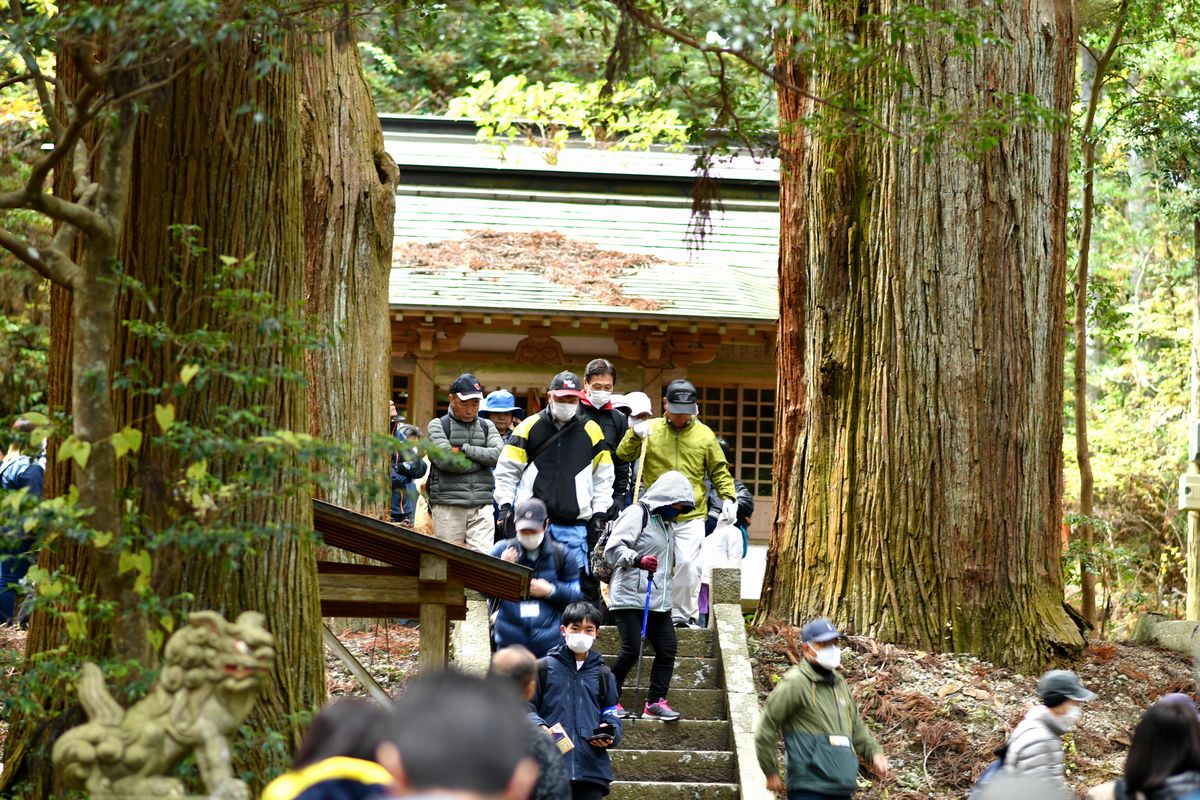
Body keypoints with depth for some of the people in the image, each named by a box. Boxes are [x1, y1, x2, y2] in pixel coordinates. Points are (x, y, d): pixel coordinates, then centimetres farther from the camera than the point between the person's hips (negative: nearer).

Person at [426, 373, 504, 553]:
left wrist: (465, 449, -7)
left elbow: (499, 454, -2)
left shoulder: (486, 426, 17)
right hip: (448, 504, -2)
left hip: (481, 505, 2)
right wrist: (480, 460, -3)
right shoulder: (438, 425, 6)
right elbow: (445, 459, -12)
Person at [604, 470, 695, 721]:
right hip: (630, 596, -9)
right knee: (632, 649, -13)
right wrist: (638, 560, -31)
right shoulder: (637, 514, -6)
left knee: (667, 648, -2)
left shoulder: (664, 521, 22)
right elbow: (613, 549, -17)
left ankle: (655, 701, 1)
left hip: (658, 600, 9)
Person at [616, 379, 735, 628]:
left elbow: (719, 471, 13)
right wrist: (635, 434, -15)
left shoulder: (704, 435, 7)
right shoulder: (651, 430, 6)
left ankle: (683, 615, 0)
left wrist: (728, 497, 0)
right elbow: (623, 454, 1)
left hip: (692, 515, 0)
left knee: (688, 565, -11)